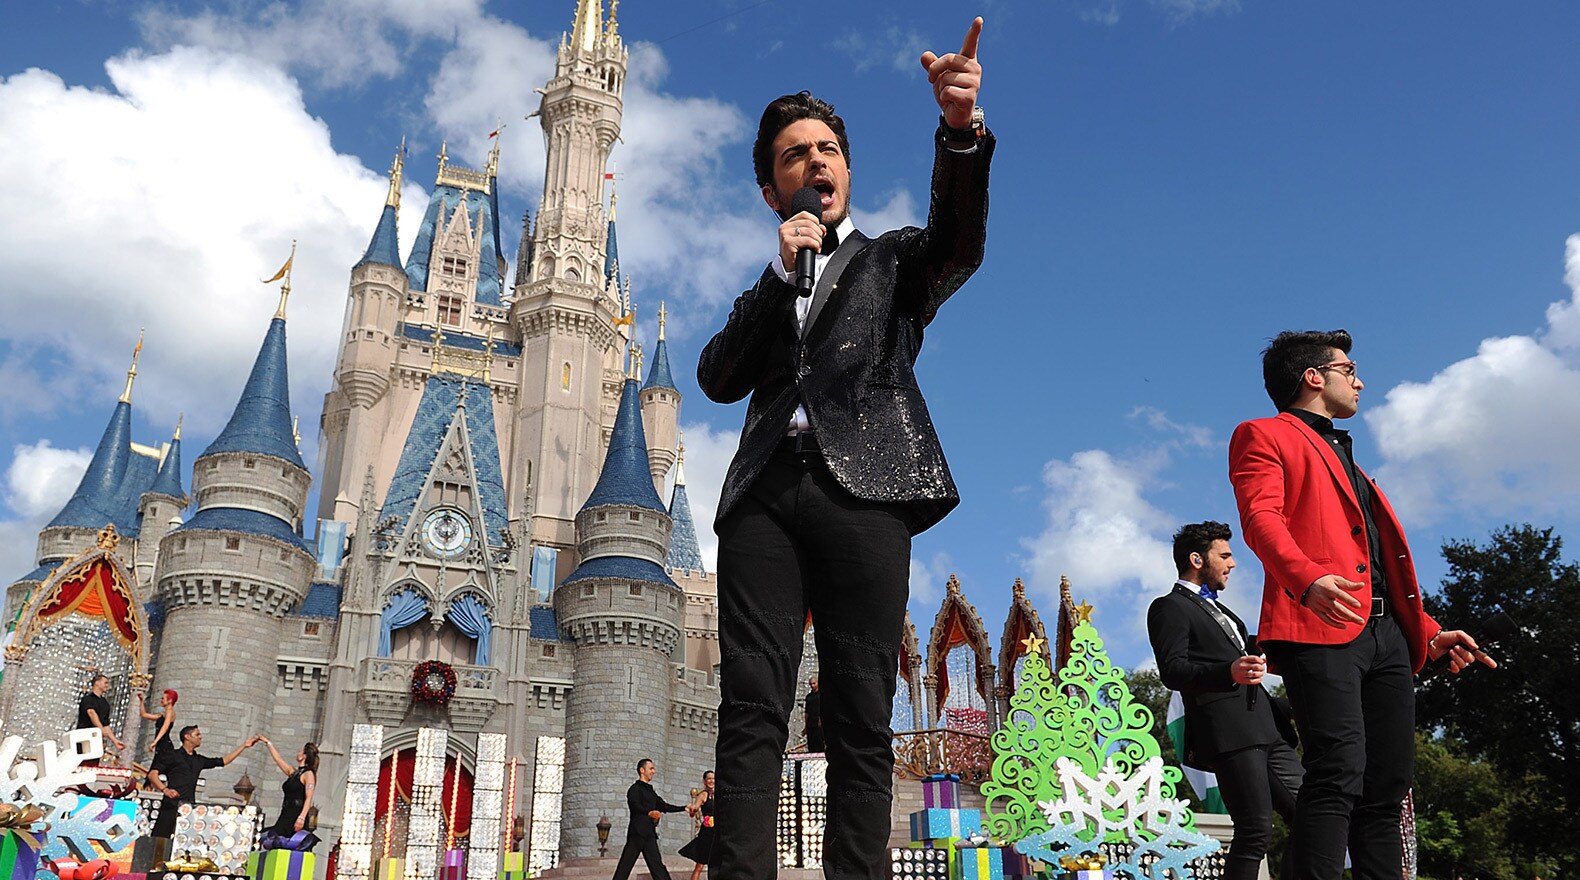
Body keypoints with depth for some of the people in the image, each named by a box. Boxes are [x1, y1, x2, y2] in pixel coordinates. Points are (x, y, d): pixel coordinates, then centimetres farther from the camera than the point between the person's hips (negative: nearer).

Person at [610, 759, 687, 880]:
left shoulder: (650, 790, 22)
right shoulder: (635, 788, -6)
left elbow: (663, 806, 25)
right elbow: (635, 806, -25)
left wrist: (684, 808, 19)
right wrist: (649, 812, -44)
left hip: (649, 833, 8)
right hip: (637, 832, -8)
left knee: (656, 863, 5)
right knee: (625, 865, -7)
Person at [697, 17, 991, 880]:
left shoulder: (893, 259, 20)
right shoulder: (764, 290, 28)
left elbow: (958, 241, -3)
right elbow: (719, 378, 11)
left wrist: (960, 129, -22)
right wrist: (780, 274, 2)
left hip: (862, 491, -2)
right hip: (764, 494, 3)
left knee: (861, 721, -7)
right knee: (751, 710, -9)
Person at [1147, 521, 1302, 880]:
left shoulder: (1216, 609, 29)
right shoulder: (1169, 607, 1)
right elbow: (1172, 671, -14)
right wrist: (1230, 672, -29)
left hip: (1267, 730, 9)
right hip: (1229, 732, -9)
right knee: (1256, 833, -13)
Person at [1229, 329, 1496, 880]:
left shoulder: (1344, 457, 34)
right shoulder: (1263, 435, 9)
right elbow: (1260, 517, -10)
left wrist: (1428, 631, 21)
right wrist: (1309, 579, -28)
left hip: (1386, 632, 8)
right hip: (1321, 627, -8)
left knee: (1388, 782, 2)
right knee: (1339, 771, -19)